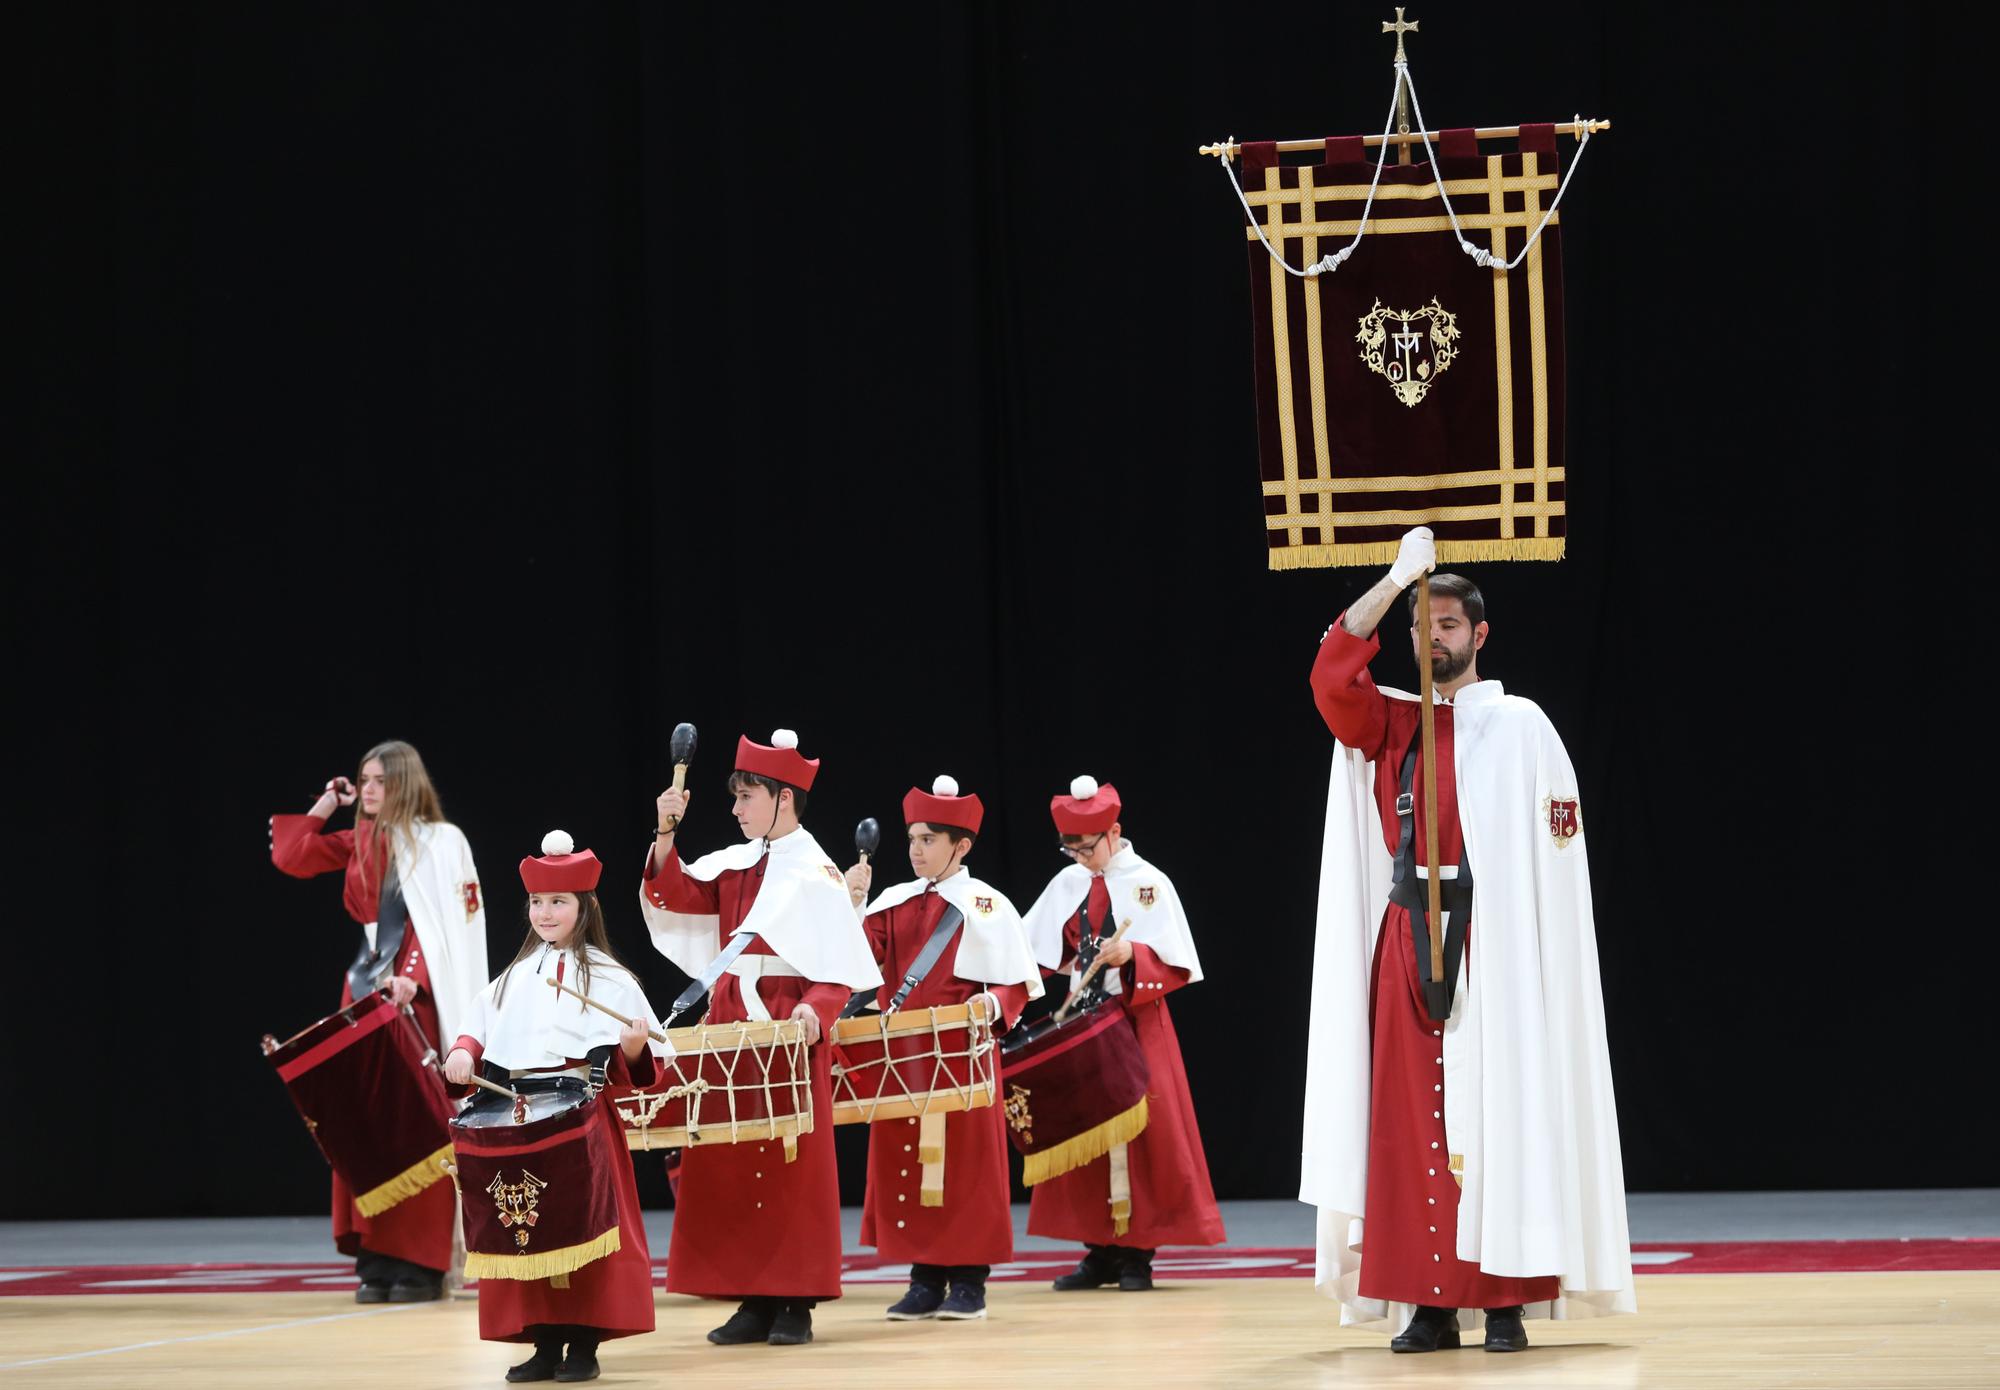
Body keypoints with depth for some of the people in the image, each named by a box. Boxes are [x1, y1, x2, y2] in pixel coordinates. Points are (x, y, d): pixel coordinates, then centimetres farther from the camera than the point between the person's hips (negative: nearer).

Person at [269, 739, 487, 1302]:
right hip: (364, 990, 5)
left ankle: (421, 1262, -5)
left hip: (417, 996, -5)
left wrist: (411, 979, -21)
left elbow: (452, 925, -10)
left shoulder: (440, 842, -2)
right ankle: (376, 1260, 2)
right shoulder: (359, 843, 14)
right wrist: (326, 804, 10)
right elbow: (290, 857, 12)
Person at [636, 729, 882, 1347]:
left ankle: (796, 1303, 1)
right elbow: (677, 895, 1)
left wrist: (816, 1010, -25)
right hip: (730, 1027, 7)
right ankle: (754, 1299, 9)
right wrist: (666, 836, -11)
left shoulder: (814, 872, -6)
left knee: (792, 1164, -3)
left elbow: (840, 967, -9)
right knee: (731, 1163, 4)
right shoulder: (733, 865, 13)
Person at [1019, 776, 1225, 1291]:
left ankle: (1137, 1253, 1)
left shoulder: (1149, 884, -6)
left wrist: (1132, 955, -24)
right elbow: (1038, 956, 13)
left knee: (1143, 1134, -5)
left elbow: (1177, 964, -9)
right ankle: (1100, 1251, 10)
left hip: (1138, 1023, -5)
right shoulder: (1068, 884, 8)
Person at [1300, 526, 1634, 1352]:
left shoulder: (1518, 724, 3)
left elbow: (1554, 849, -1)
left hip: (1492, 942, -3)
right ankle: (1430, 1303, 2)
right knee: (1412, 1117, 0)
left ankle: (1507, 1299, -4)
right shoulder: (1386, 722, 12)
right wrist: (1397, 580, -9)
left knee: (1496, 1113, -5)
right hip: (1408, 940, 3)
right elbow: (1331, 675, -7)